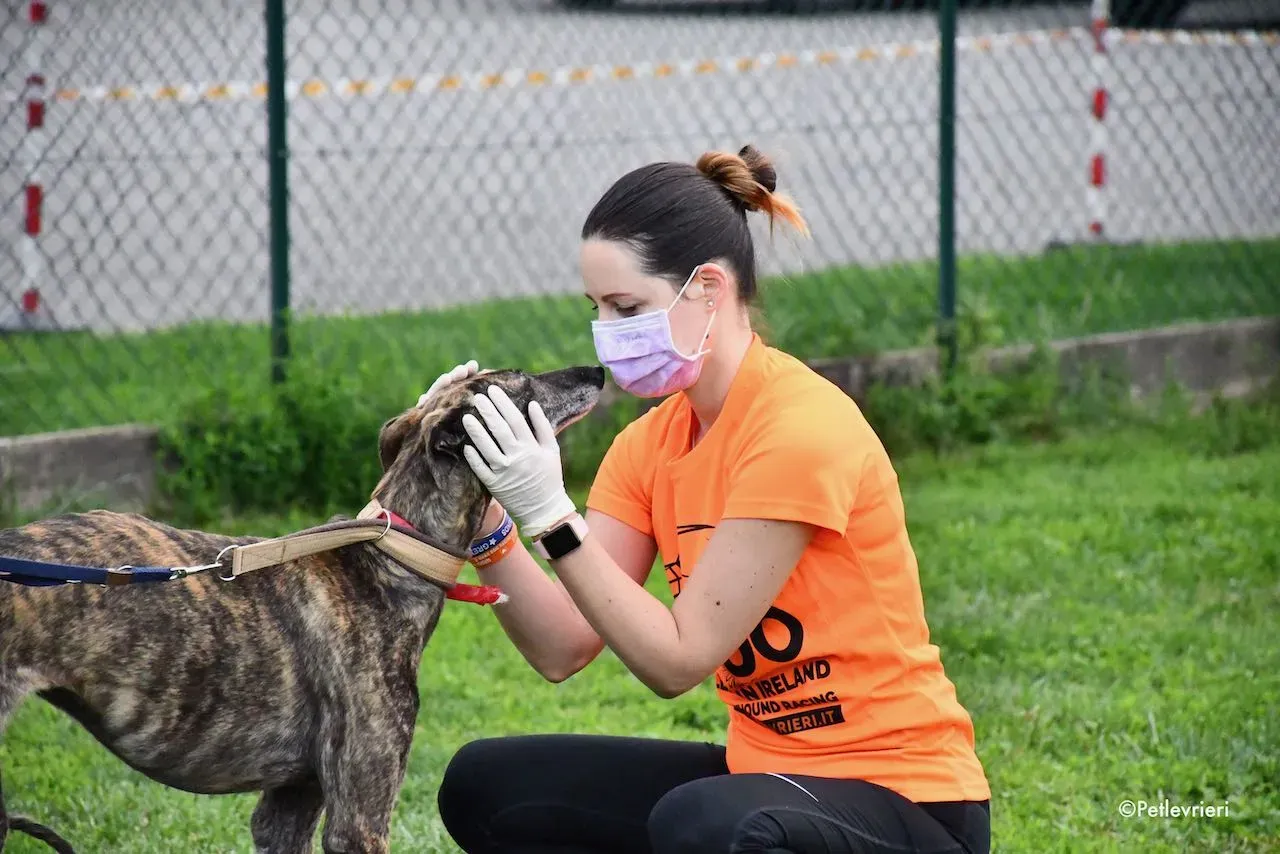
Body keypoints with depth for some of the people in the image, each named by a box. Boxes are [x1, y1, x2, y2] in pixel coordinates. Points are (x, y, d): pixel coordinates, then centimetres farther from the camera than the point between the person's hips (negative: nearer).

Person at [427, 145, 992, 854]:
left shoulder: (799, 430, -19)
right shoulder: (651, 444, 6)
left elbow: (678, 660, -19)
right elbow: (562, 649, -1)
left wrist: (550, 517, -22)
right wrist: (485, 520, -13)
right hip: (763, 770, 9)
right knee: (486, 786, 0)